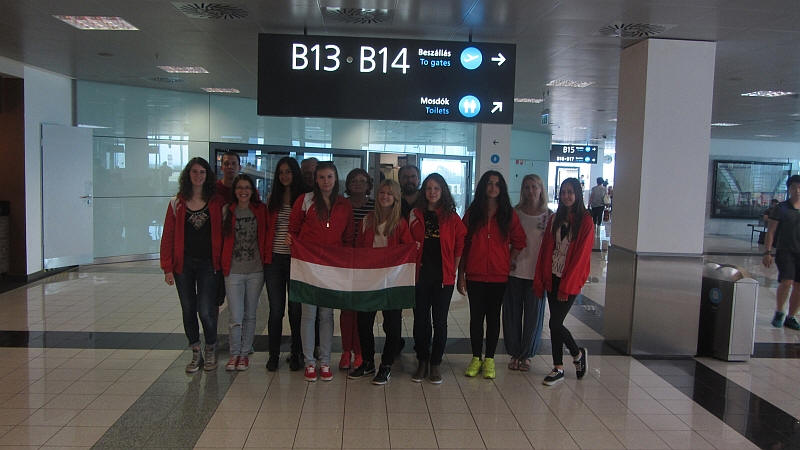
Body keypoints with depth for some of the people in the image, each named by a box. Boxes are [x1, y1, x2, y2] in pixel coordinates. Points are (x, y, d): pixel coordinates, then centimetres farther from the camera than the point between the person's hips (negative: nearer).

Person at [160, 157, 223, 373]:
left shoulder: (216, 203, 2)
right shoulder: (177, 203, 4)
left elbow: (221, 234, 2)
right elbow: (168, 236, 3)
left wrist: (221, 262, -5)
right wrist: (168, 267, -3)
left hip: (208, 264, -2)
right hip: (183, 264, 2)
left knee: (206, 310, -7)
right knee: (188, 310, 9)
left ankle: (210, 350, 17)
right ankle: (196, 353, 24)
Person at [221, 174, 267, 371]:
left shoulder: (260, 210, 4)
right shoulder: (227, 211, 3)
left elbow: (265, 237, 9)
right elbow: (221, 239, 8)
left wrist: (265, 261, 1)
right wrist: (221, 264, 4)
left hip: (255, 271, 1)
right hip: (233, 271, -1)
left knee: (250, 315, 9)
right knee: (236, 317, -3)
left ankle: (245, 353, 23)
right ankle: (234, 354, 15)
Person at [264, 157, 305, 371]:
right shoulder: (273, 198, 11)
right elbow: (266, 227, 14)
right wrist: (265, 253, 5)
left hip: (295, 259, -2)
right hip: (274, 259, 2)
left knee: (296, 309, 5)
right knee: (276, 309, 6)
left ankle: (296, 354, 18)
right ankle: (273, 355, 17)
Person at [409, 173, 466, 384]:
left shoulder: (452, 218, 3)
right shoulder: (415, 215, 6)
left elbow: (460, 246, 5)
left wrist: (452, 270, -1)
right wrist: (412, 270, 1)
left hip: (443, 277, -1)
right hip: (420, 276, 1)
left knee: (440, 321, 5)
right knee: (420, 320, 5)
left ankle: (435, 364, 16)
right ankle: (422, 362, 18)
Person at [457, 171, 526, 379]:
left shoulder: (508, 214, 2)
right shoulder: (472, 213, 3)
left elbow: (518, 242, 9)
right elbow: (463, 245, 3)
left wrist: (508, 262, -2)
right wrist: (461, 274, -1)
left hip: (499, 276, 0)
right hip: (475, 275, 0)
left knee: (493, 316, 8)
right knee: (476, 317, 6)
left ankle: (489, 359, 18)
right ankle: (476, 358, 18)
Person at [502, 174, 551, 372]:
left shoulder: (549, 216, 1)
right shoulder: (515, 213, 3)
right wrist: (508, 260, -7)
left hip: (536, 272, -1)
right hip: (514, 270, 1)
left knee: (533, 314, 6)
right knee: (512, 313, 6)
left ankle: (526, 354, 22)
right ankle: (514, 353, 22)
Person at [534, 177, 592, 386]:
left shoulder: (585, 221, -6)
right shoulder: (554, 219, 10)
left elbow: (581, 254, -10)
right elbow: (545, 249, 9)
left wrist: (566, 285, -13)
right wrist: (539, 280, 4)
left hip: (570, 280, -5)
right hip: (552, 277, 5)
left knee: (555, 323, -7)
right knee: (556, 323, 7)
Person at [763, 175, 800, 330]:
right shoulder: (781, 208, -1)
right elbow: (770, 232, -2)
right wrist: (768, 252, -9)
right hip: (785, 251, -3)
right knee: (786, 282, -16)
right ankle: (779, 312, 6)